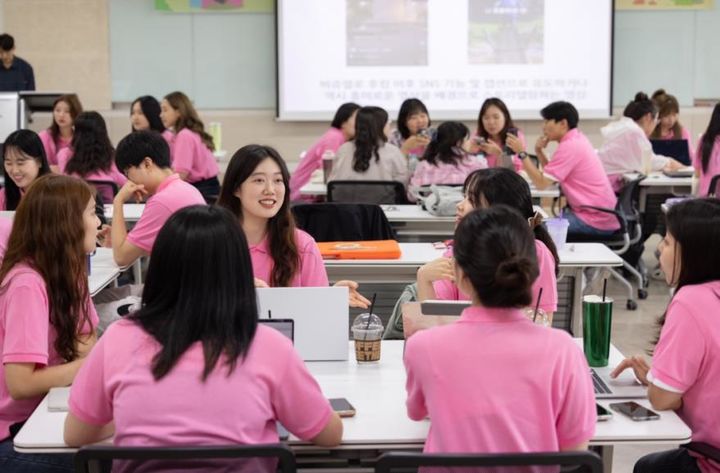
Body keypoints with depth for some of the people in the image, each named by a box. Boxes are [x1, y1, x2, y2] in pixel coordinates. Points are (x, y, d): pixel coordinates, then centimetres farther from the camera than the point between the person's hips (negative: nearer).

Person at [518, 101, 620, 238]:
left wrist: (521, 153, -15)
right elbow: (551, 176, 16)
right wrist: (539, 151, 3)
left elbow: (541, 183, -18)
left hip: (596, 220, -10)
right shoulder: (576, 139, 12)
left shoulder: (569, 146, -17)